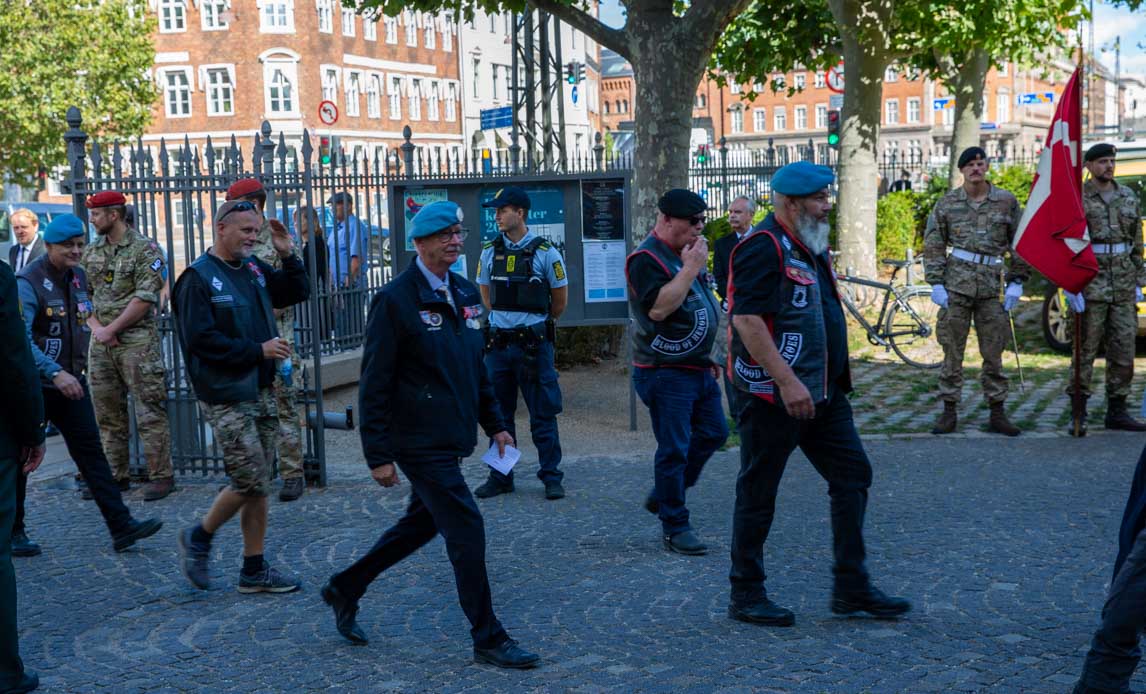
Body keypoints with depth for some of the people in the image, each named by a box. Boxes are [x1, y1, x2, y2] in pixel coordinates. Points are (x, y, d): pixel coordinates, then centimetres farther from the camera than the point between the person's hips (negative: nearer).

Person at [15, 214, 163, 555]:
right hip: (36, 384, -6)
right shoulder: (28, 283, -17)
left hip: (72, 381, 6)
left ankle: (121, 526, 0)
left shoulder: (79, 277, 6)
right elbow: (21, 338, -28)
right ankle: (13, 531, 20)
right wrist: (55, 373, -37)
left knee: (91, 451, 2)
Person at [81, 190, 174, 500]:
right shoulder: (91, 252, 13)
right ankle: (116, 476, 19)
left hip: (137, 340, -6)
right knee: (107, 413, 10)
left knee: (149, 412, -5)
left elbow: (144, 299, -13)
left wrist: (111, 329, -12)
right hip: (101, 345, 7)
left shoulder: (145, 250, -7)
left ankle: (161, 476, 0)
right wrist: (96, 327, -3)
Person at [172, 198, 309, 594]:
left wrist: (287, 256, 6)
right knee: (252, 483, -7)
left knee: (258, 485, 10)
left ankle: (254, 571, 18)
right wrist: (258, 350, -17)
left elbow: (297, 292, 23)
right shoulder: (198, 278, -10)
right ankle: (198, 538, 17)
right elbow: (200, 339, -18)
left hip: (260, 390, 8)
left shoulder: (254, 269, 12)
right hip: (226, 397, -8)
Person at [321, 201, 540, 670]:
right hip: (419, 442, -8)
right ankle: (488, 639, 6)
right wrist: (379, 455, -15)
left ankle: (344, 589, 38)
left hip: (450, 439, 9)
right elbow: (374, 384, -14)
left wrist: (495, 423, 14)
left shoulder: (466, 294, 10)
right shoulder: (395, 300, -13)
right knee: (466, 530, -6)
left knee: (420, 524, 20)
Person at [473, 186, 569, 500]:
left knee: (543, 415, 2)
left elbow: (560, 299, 3)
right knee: (498, 414, 10)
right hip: (498, 342, 4)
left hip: (534, 343, -4)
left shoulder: (545, 252, -7)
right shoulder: (490, 251, 5)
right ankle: (500, 477, 20)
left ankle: (551, 477, 11)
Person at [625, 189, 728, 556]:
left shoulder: (686, 253, 15)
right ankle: (675, 528, 6)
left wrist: (707, 356, 21)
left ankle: (662, 496, 27)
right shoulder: (647, 258, -15)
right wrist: (690, 269, -24)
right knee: (674, 449, -5)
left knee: (713, 433, 13)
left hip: (698, 368, 10)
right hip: (665, 371, -9)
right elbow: (658, 308, -28)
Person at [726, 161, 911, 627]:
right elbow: (747, 319, -24)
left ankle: (851, 587, 18)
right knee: (758, 492, 1)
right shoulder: (764, 248, -15)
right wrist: (786, 382, -26)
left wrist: (837, 378, 21)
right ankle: (746, 596, 13)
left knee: (852, 475, 9)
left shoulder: (811, 248, 16)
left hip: (823, 392, 10)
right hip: (774, 394, -10)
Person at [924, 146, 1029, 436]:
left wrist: (1016, 282, 2)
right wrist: (935, 284, -4)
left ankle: (997, 414, 12)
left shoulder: (1007, 202, 6)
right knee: (952, 351, 2)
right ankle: (950, 411, 9)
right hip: (956, 284, -1)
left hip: (991, 287, 1)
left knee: (994, 353, 5)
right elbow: (933, 246, 4)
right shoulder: (947, 204, 4)